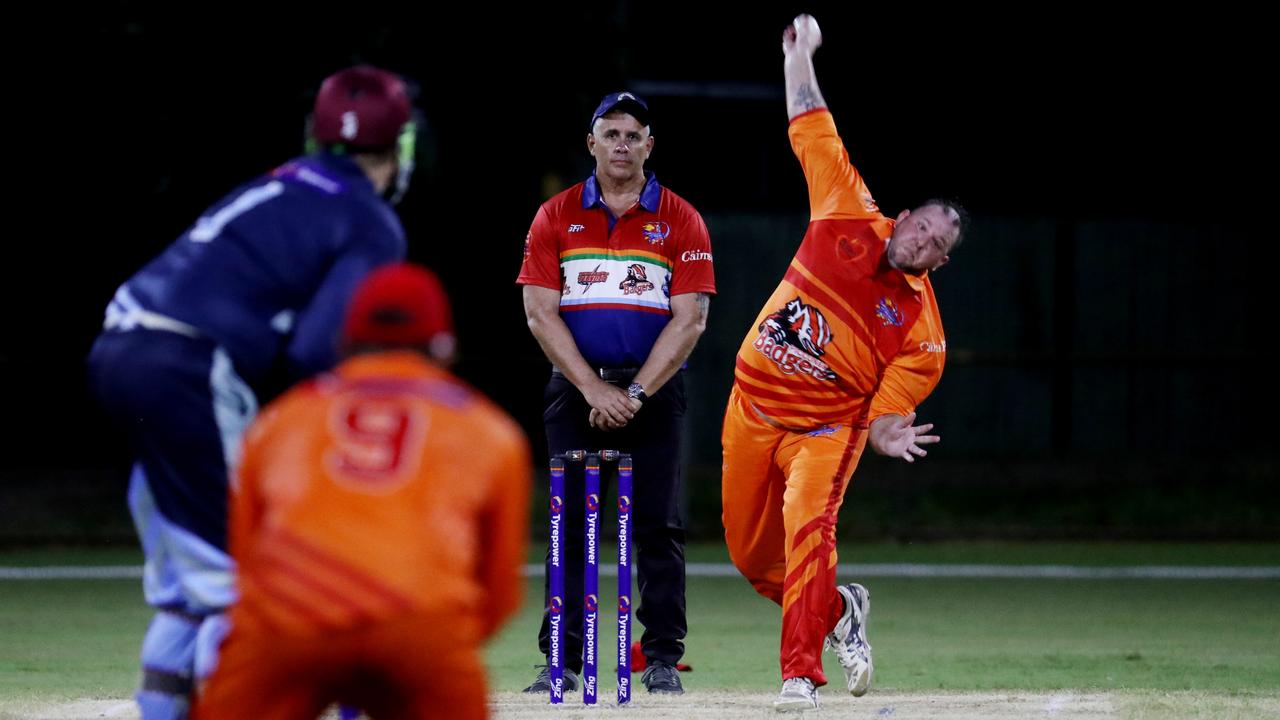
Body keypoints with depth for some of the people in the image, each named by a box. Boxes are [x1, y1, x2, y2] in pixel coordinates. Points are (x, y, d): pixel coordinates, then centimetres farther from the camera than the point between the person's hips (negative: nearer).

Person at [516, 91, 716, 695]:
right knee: (569, 525, -1)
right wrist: (594, 390, -11)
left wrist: (636, 393, -12)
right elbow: (541, 312, -1)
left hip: (654, 389, -1)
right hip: (575, 390, 1)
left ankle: (663, 658, 1)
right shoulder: (555, 217, 5)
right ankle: (562, 660, 2)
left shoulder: (681, 220, 3)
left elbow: (689, 319, -4)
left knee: (657, 526, -3)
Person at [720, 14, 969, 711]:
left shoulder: (920, 324, -9)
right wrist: (798, 56, 5)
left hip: (827, 429, -4)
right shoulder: (848, 219, -2)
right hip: (752, 411, 4)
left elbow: (887, 409, -10)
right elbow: (813, 134, 4)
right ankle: (837, 609, 38)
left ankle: (801, 675, -29)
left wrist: (890, 434, -32)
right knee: (750, 551, 11)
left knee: (808, 529, -28)